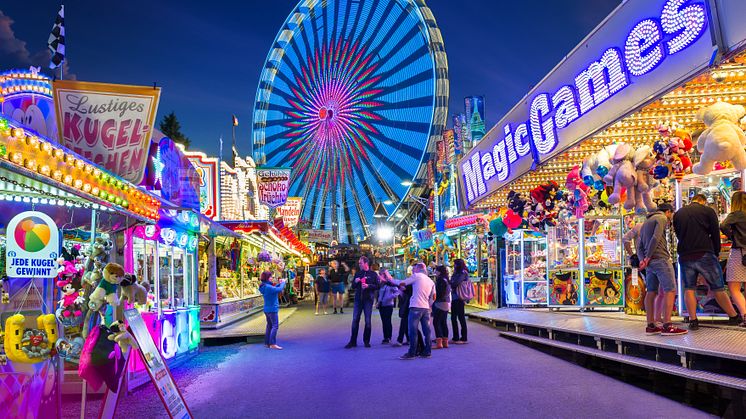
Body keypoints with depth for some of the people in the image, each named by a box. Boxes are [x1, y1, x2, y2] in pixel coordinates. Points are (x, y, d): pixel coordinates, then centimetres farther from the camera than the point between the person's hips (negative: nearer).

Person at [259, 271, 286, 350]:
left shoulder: (264, 286, 8)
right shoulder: (268, 287, -22)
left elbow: (273, 289, 20)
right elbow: (280, 289, -24)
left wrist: (279, 284, 10)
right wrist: (283, 283, -7)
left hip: (267, 309, 10)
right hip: (272, 309, -10)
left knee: (269, 325, 15)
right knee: (275, 326, -8)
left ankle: (267, 343, 20)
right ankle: (272, 344, -10)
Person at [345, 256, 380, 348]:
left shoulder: (373, 274, 1)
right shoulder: (358, 274, 12)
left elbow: (377, 286, -4)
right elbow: (353, 286, 16)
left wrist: (368, 286, -18)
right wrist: (355, 282, -5)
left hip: (368, 299, -3)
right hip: (358, 299, 3)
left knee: (368, 321, 3)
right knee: (355, 320, 0)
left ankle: (366, 341, 14)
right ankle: (353, 341, 4)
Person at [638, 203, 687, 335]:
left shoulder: (645, 222, 24)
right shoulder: (662, 218, -1)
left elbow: (639, 246, 15)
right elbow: (656, 238, -16)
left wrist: (642, 259, 0)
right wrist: (648, 257, -12)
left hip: (650, 261, 9)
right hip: (661, 259, -9)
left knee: (651, 292, 9)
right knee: (670, 291, -9)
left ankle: (651, 326, 9)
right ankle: (667, 326, -16)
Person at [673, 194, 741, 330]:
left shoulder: (678, 214, 11)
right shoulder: (708, 211, 2)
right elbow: (715, 234, 0)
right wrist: (716, 253, 10)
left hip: (685, 256, 3)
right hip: (705, 255, -2)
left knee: (689, 288, 7)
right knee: (718, 288, 4)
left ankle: (693, 320, 1)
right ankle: (734, 317, 11)